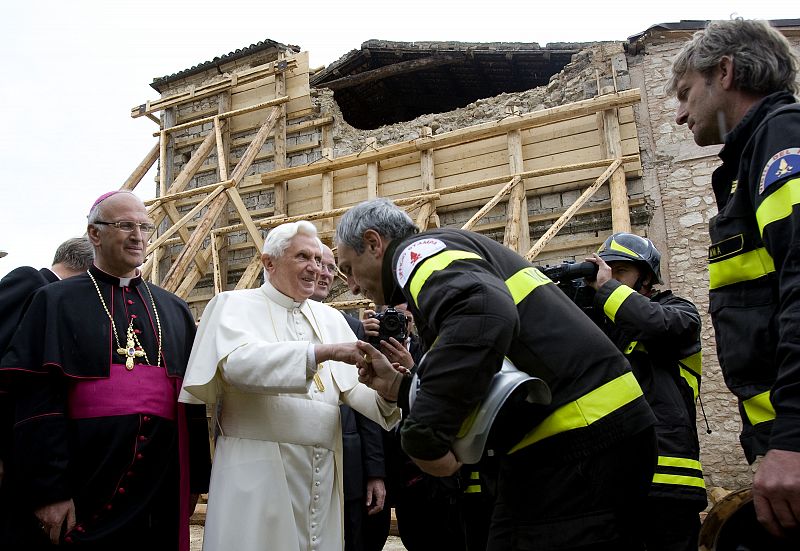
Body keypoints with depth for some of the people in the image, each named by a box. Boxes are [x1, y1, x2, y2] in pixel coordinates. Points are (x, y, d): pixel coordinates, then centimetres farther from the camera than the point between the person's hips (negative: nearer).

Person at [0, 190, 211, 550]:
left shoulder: (175, 310, 12)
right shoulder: (56, 302, 1)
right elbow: (36, 400, -7)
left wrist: (194, 481, 8)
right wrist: (48, 491, -14)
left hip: (162, 486, 4)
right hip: (84, 486, -3)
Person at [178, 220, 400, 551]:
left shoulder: (331, 318, 15)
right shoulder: (236, 305, 1)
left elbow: (354, 387, 4)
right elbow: (239, 362, -20)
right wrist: (324, 352, -27)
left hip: (323, 473, 5)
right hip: (257, 470, -5)